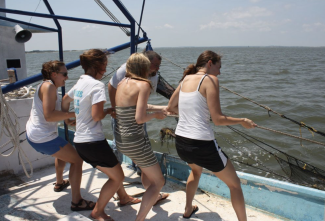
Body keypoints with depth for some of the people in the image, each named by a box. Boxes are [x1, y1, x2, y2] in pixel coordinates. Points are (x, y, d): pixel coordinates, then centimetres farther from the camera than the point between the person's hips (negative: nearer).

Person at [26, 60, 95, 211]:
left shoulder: (47, 85, 13)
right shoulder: (49, 86, -18)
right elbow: (48, 115, -27)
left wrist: (66, 118, 8)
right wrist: (73, 114, -24)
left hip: (32, 134, 11)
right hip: (44, 137, -11)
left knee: (62, 152, 35)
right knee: (77, 160, -5)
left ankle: (59, 183, 52)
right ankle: (76, 202, -3)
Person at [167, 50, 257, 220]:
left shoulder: (185, 79, 10)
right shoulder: (210, 79, -9)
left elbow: (171, 108, 20)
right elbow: (218, 119, -14)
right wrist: (242, 121, 1)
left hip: (180, 143, 8)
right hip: (202, 145, -7)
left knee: (196, 170, 40)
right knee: (234, 184, 16)